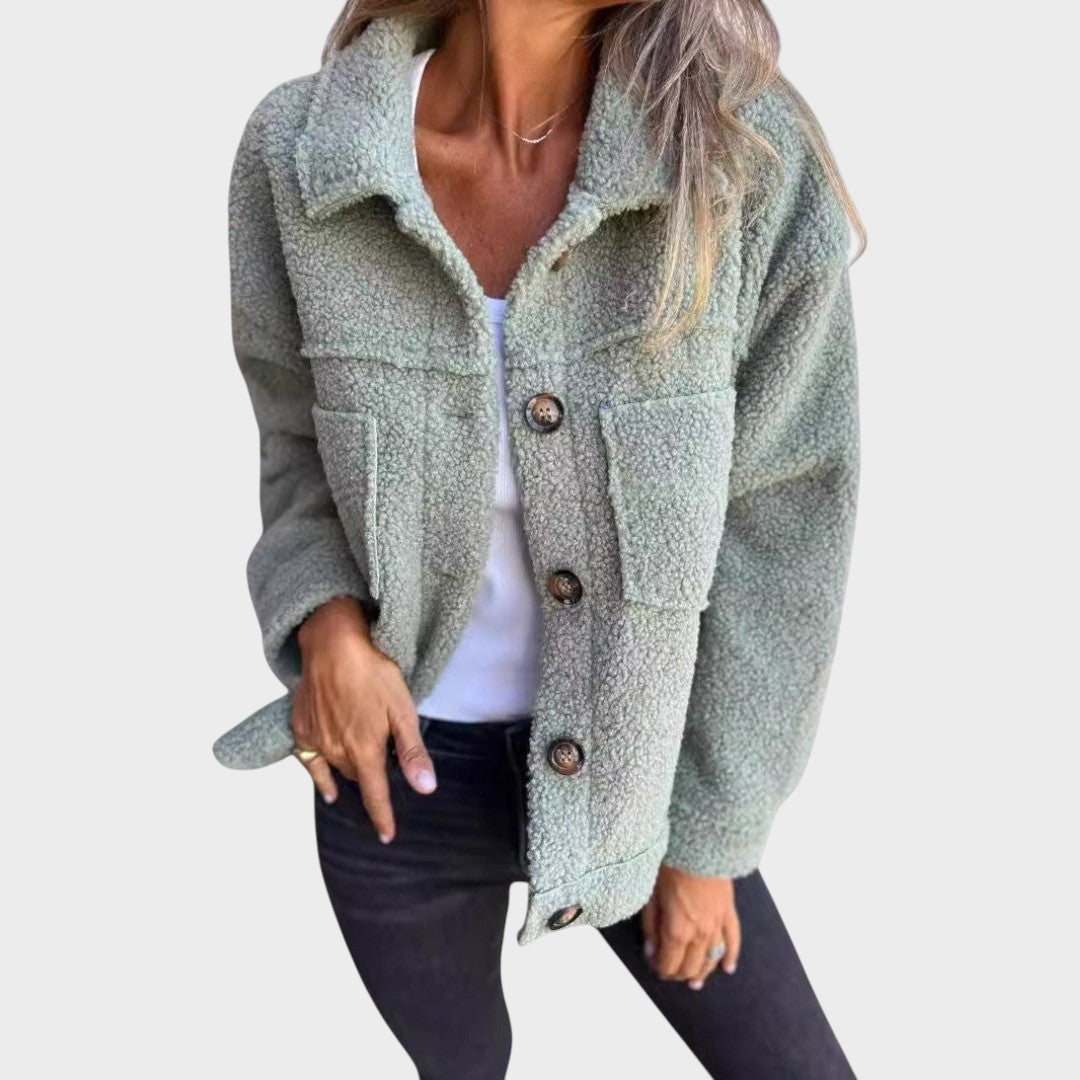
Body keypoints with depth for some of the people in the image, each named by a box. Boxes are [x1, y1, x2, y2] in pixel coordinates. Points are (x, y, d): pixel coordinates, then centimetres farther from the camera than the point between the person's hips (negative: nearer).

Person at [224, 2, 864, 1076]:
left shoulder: (748, 149, -20)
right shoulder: (295, 151, -15)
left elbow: (782, 526, -12)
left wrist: (709, 830, -5)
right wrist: (325, 622, -16)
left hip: (634, 758, 0)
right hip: (401, 764, 1)